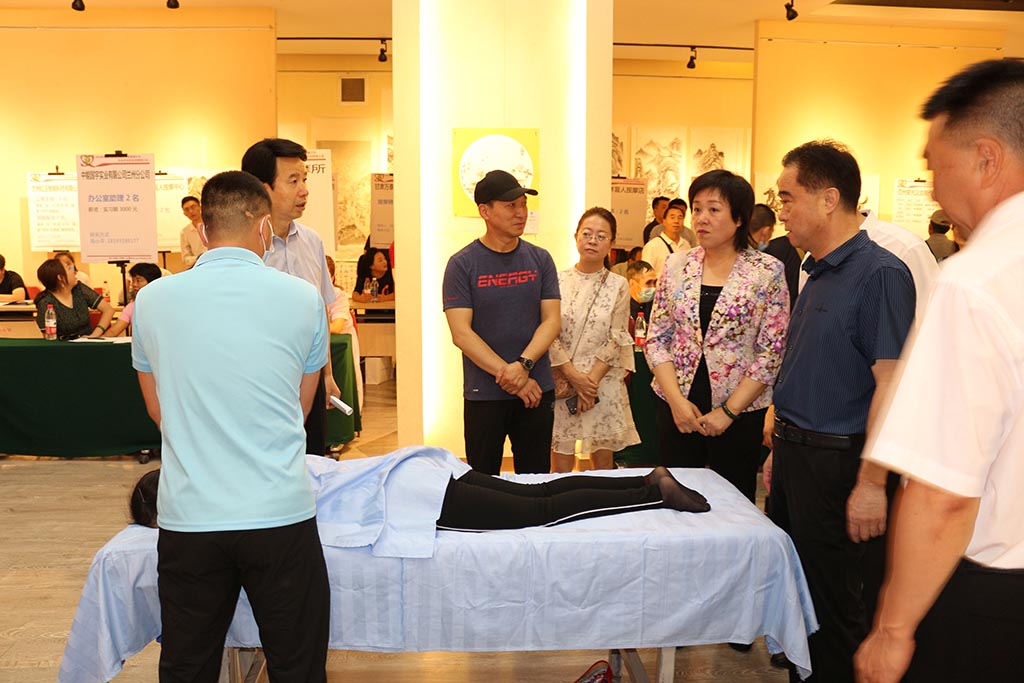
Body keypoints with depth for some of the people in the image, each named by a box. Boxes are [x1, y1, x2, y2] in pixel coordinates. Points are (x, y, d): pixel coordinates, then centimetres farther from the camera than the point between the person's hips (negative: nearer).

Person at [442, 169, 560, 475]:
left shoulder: (540, 259, 6)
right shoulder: (462, 264, -4)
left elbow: (552, 320, 0)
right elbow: (461, 334, -10)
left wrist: (523, 364, -16)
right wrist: (509, 376, -16)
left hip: (538, 390, 3)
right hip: (484, 394, -2)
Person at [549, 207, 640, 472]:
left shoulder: (618, 286, 2)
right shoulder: (557, 281, 1)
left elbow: (616, 340, -2)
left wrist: (591, 380, -11)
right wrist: (574, 376, -11)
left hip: (604, 382, 1)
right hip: (562, 382, 0)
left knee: (603, 462, 9)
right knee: (560, 465, 4)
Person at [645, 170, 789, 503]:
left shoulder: (767, 271, -6)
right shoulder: (677, 266, 3)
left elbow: (772, 353, -8)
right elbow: (656, 338, 3)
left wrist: (729, 411, -12)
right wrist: (677, 401, -8)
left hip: (740, 412, -2)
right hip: (677, 409, 3)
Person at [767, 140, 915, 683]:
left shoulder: (879, 273, -16)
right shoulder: (817, 273, 11)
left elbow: (891, 384, -21)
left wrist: (871, 483, -22)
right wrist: (780, 448, 16)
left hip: (835, 461, -8)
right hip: (796, 452, 8)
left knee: (830, 602, 5)